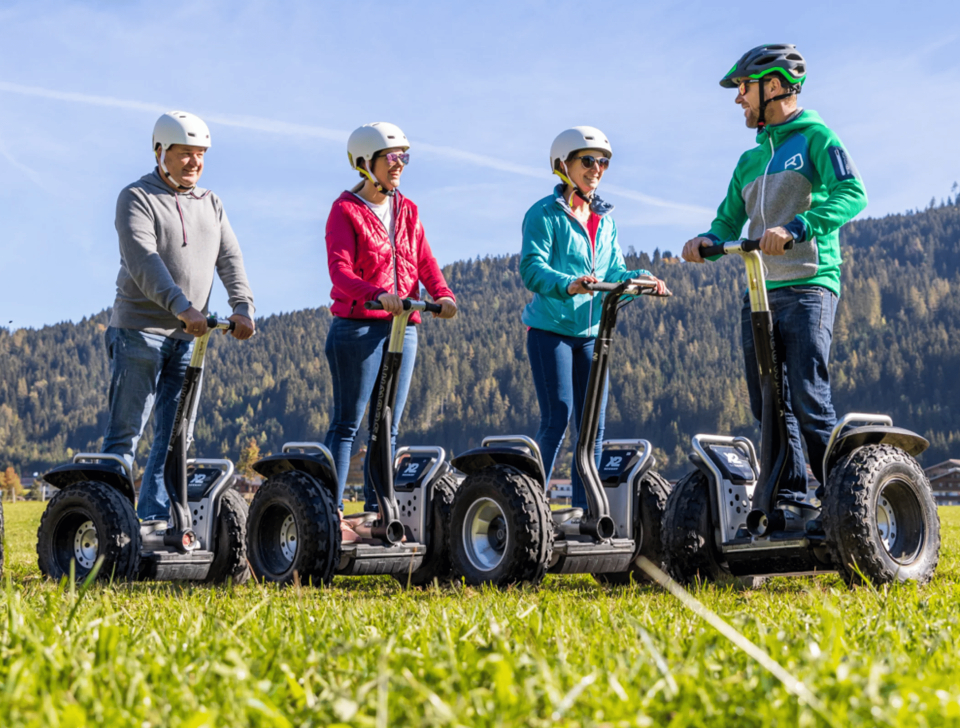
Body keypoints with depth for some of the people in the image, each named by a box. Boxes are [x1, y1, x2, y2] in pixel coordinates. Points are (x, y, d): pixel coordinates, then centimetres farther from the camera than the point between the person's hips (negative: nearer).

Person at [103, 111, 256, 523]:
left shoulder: (210, 205, 16)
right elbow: (143, 260, -18)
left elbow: (229, 258, 5)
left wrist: (242, 307, -14)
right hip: (139, 331, -5)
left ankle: (154, 518, 9)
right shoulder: (137, 199, -3)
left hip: (189, 336, 6)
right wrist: (181, 306, -32)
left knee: (174, 435, 4)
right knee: (126, 431, -4)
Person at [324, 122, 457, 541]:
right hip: (357, 326, -6)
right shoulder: (345, 210, -4)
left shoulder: (407, 211, 15)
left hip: (403, 327, 6)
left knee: (389, 426, 9)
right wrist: (377, 294, -33)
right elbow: (340, 270, -16)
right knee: (347, 423, -4)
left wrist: (442, 294, -12)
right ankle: (333, 512, -1)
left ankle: (376, 511, 15)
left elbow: (424, 262, 8)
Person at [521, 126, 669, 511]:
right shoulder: (544, 214, -6)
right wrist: (568, 285, -35)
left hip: (592, 331, 6)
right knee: (557, 416, -11)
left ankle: (585, 507, 11)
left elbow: (614, 273, 12)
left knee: (593, 421, 4)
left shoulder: (605, 220, 15)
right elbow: (532, 268, -17)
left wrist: (641, 279, -9)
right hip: (550, 328, -6)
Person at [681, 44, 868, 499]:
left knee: (808, 398, -15)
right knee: (767, 404, 4)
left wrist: (795, 228, -29)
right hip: (759, 292, 7)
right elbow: (729, 221, 21)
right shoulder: (750, 161, 23)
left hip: (807, 287, -7)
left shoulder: (815, 137, 1)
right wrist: (708, 241, -4)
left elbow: (851, 194, -15)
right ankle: (789, 496, 9)